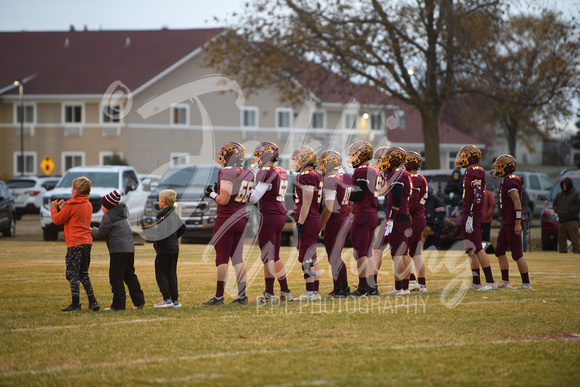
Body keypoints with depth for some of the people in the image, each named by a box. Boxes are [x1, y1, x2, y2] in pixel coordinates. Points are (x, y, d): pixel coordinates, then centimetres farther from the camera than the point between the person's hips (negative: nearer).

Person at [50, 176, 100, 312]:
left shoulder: (72, 205, -11)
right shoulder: (88, 204, 13)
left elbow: (57, 220, -2)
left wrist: (53, 209, 15)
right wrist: (63, 208, 23)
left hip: (75, 243, -8)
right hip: (87, 241, 8)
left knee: (73, 274, -2)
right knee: (83, 273, 16)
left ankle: (75, 304, -5)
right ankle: (92, 302, 11)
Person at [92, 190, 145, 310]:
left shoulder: (109, 216, -9)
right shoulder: (122, 214, 18)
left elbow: (101, 234, -6)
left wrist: (92, 231, 13)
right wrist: (97, 230, 22)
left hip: (118, 250, -9)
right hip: (130, 248, 9)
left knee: (116, 278, -4)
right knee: (129, 275, 17)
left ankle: (118, 304, -7)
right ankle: (139, 301, 17)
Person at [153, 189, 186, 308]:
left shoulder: (162, 215, -15)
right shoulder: (174, 214, 11)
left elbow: (163, 232, -25)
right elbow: (183, 229, 17)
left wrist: (156, 243, -12)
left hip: (164, 249, -8)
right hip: (174, 248, 8)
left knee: (160, 274, 0)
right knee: (172, 274, 12)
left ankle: (167, 299, -5)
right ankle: (175, 300, 11)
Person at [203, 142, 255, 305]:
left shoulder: (227, 172, -15)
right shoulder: (249, 174, 8)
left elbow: (223, 200, -19)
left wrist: (211, 194, -1)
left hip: (226, 219, -7)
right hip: (241, 219, 7)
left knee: (222, 259, -2)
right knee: (238, 258, 12)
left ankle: (219, 296, 0)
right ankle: (242, 295, 10)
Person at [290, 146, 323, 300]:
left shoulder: (306, 176, -15)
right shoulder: (316, 176, 15)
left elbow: (306, 203, -19)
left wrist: (300, 224, -17)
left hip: (307, 221, -10)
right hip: (315, 220, 10)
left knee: (306, 258, -6)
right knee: (311, 257, 13)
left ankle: (310, 292, -5)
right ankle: (315, 291, 16)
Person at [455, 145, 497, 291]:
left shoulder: (475, 172, -14)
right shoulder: (470, 172, 17)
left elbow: (477, 197, -21)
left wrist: (470, 217, -23)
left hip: (473, 215, -10)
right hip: (468, 214, 10)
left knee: (477, 248, -10)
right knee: (470, 249, 13)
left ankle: (490, 282, -10)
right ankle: (476, 282, 19)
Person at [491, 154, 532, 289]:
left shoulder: (511, 182, -16)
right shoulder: (505, 182, 16)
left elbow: (517, 203, -20)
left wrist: (517, 223, -23)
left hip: (512, 223, -11)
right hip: (506, 223, 11)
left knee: (517, 254, -7)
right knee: (499, 251, 16)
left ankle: (526, 283, -3)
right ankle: (505, 281, 24)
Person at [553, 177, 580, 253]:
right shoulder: (560, 194, 16)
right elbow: (555, 203, 28)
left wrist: (570, 210, -15)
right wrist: (556, 210, 9)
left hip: (572, 220, -7)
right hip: (561, 220, 7)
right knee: (561, 238, 7)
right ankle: (562, 252, 13)